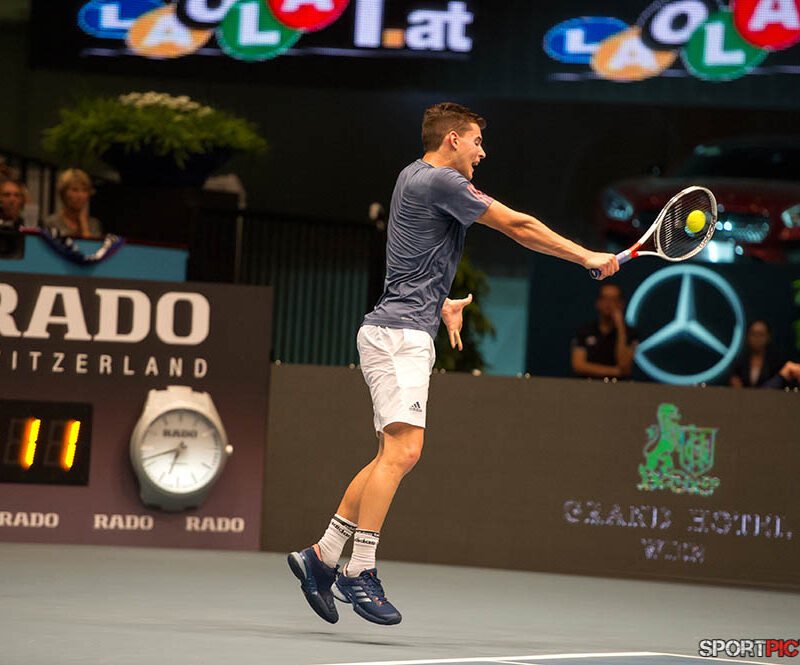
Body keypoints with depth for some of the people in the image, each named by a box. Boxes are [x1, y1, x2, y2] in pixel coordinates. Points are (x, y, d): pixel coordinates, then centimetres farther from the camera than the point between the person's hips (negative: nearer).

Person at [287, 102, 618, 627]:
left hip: (408, 335, 11)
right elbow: (519, 227, -9)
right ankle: (359, 572, -18)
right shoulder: (441, 181, -11)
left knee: (395, 456, 9)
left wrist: (442, 303, 26)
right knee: (403, 449, -17)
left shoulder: (414, 176, 19)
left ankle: (321, 557, 11)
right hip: (399, 333, -11)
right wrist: (589, 258, -3)